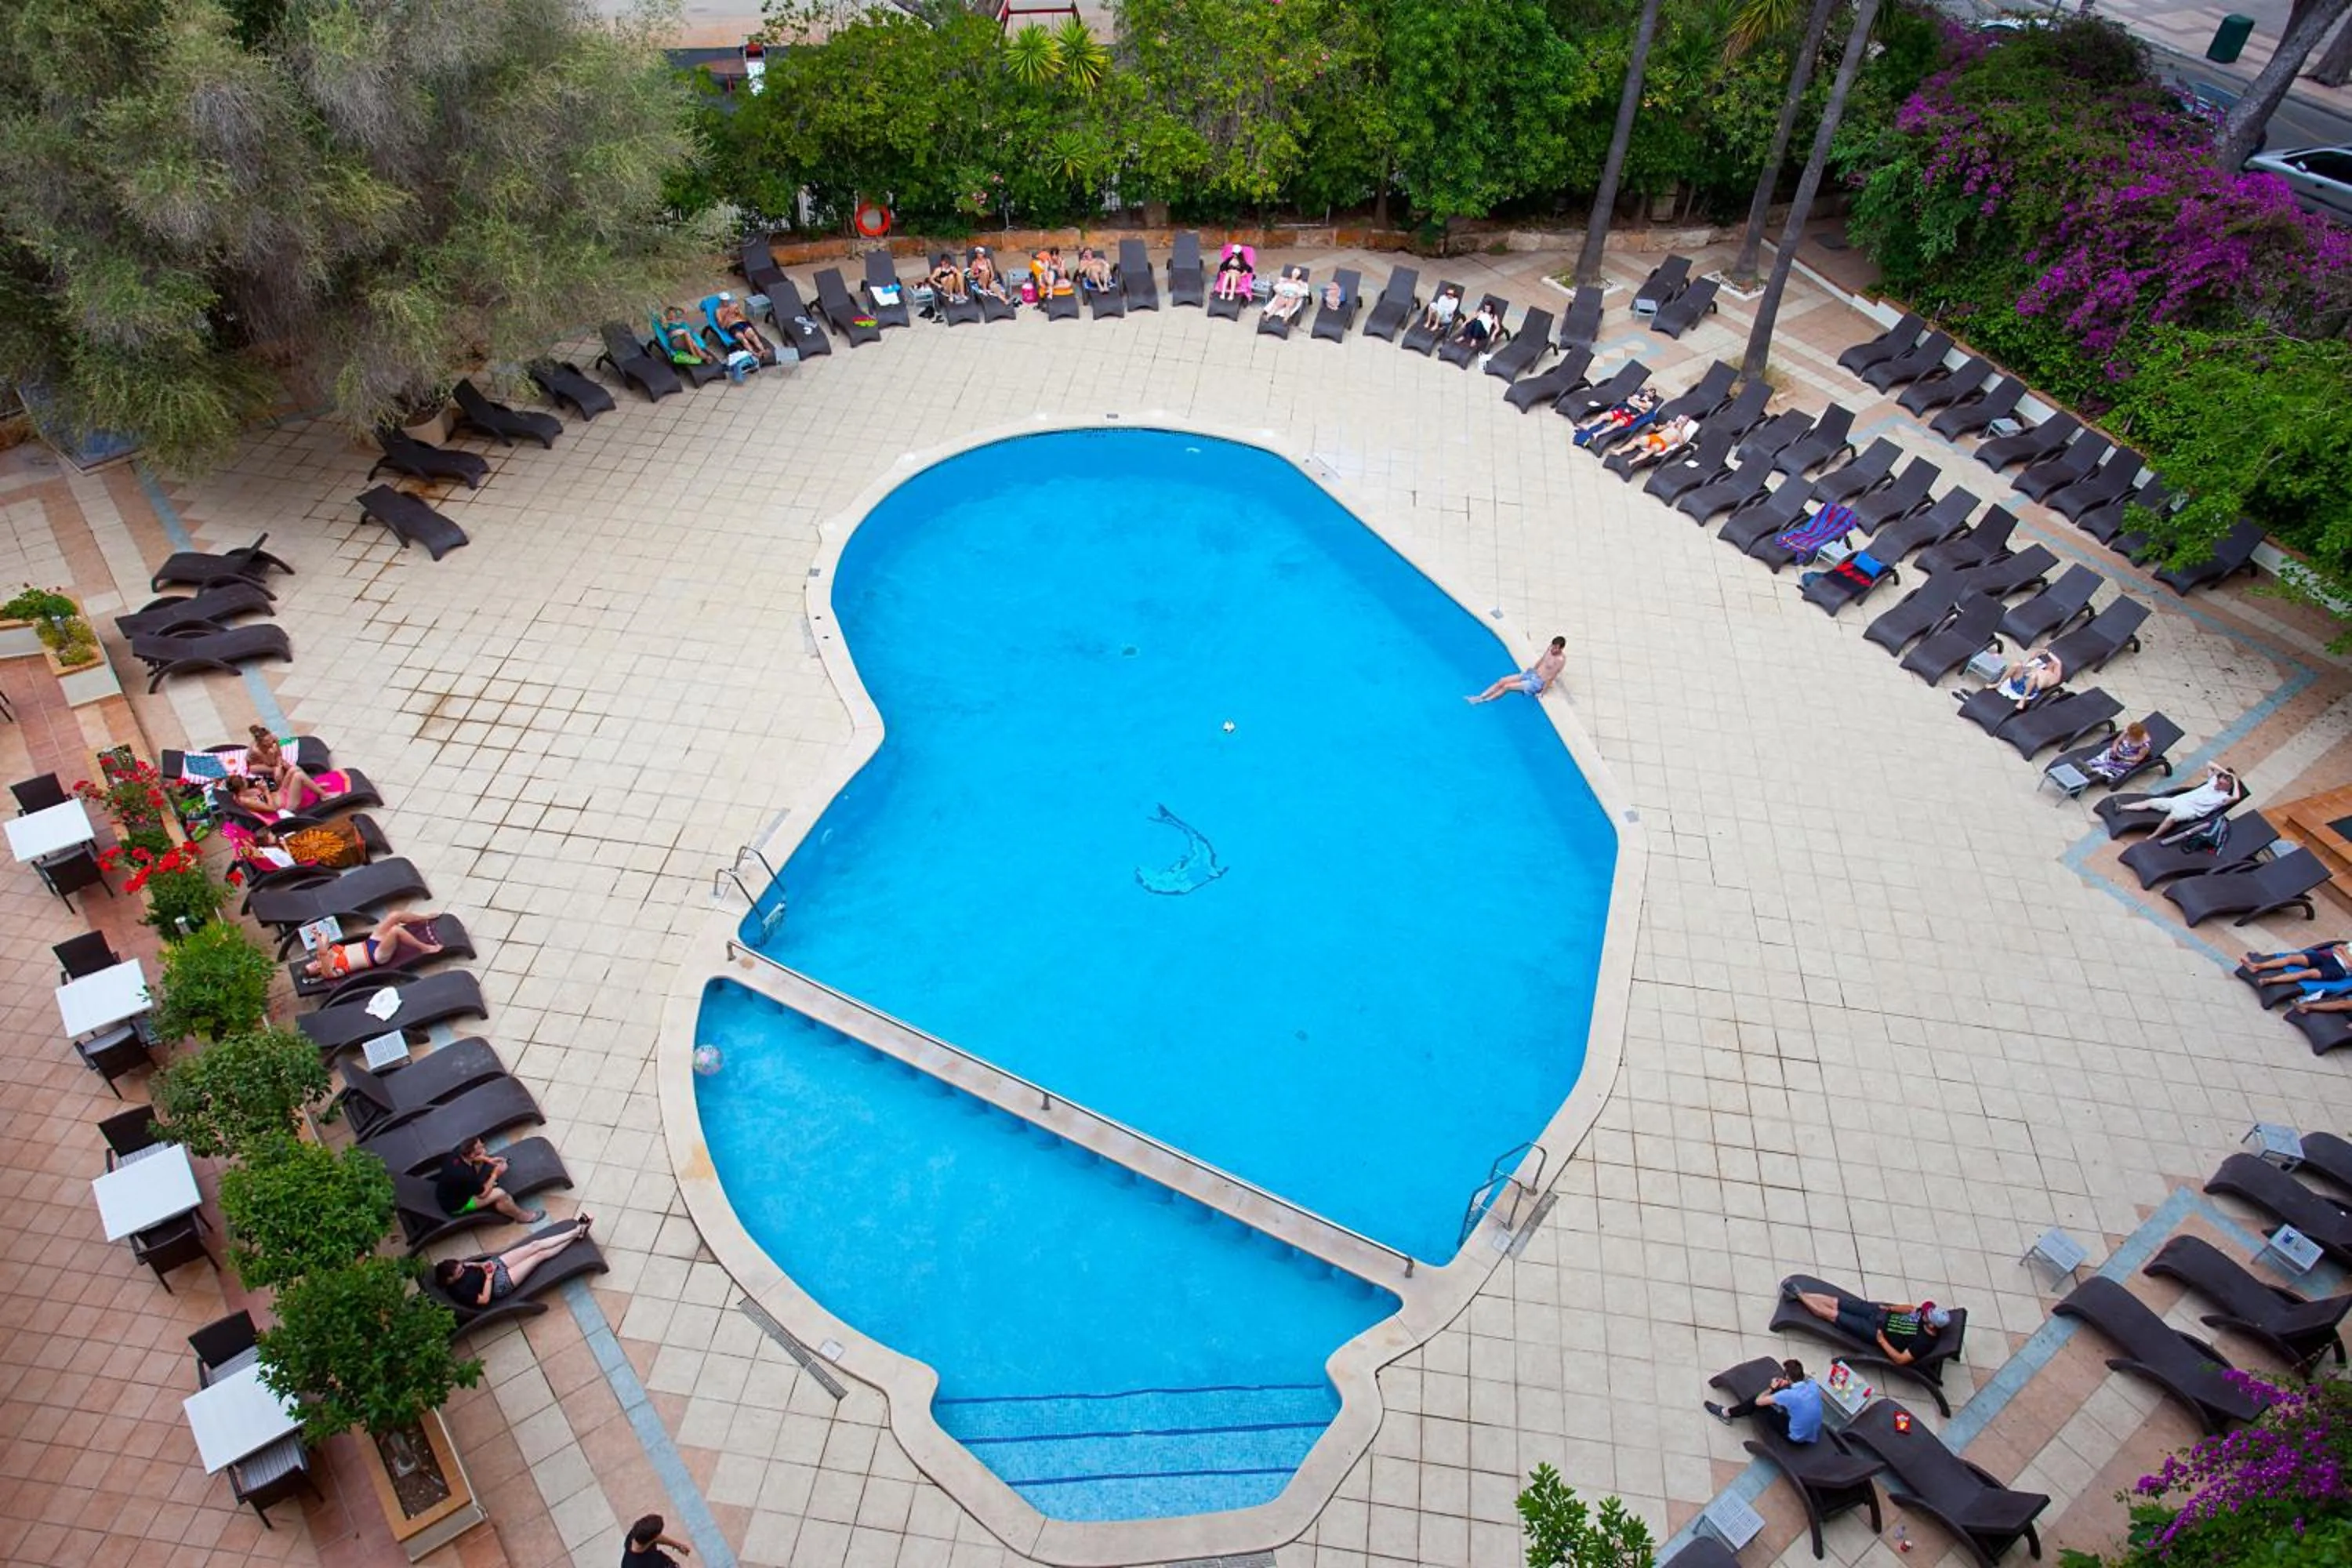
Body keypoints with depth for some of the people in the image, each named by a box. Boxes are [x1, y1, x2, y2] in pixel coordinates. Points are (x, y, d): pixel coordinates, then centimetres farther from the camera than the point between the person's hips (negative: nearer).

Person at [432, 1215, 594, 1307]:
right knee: (539, 1254, -8)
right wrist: (489, 1276, -20)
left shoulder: (456, 1268, -10)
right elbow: (484, 1299, -24)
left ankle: (578, 1230, 5)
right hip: (500, 1283, -7)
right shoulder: (460, 1291, -27)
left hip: (495, 1263, 7)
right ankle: (576, 1233, 5)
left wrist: (482, 1265, -7)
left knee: (535, 1245, -3)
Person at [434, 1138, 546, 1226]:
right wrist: (495, 1174, -13)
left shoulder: (459, 1151, -22)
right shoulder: (466, 1175, -41)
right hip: (455, 1205, -8)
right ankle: (522, 1216, 6)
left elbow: (472, 1156, 7)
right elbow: (483, 1194, -22)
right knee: (499, 1194, -19)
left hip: (448, 1192, 8)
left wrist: (488, 1160, -5)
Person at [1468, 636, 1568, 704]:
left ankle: (1483, 701, -7)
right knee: (1502, 681, -5)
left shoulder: (1561, 660, -22)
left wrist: (1542, 692, -15)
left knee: (1507, 686, -15)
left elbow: (1551, 677, -19)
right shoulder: (1550, 649, 2)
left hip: (1537, 682, -8)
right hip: (1531, 673, 8)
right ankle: (1480, 697, -5)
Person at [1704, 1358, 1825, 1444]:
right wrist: (1787, 1385, 0)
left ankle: (1725, 1414, 20)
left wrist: (1772, 1388, 0)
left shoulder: (1789, 1395, -29)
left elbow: (1758, 1401, -16)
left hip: (1796, 1438, -6)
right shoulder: (1813, 1384, -12)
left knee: (1758, 1404, 1)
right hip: (1814, 1436, 6)